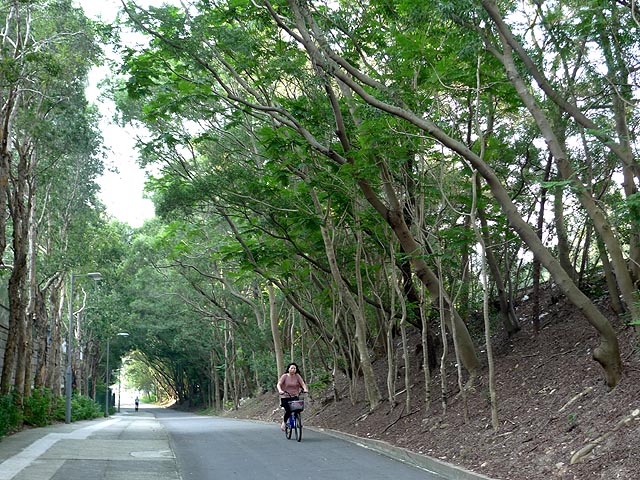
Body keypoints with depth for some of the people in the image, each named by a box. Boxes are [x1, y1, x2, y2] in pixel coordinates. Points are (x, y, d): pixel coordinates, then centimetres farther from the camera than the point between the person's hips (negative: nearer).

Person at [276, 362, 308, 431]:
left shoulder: (297, 376, 4)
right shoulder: (284, 376, -3)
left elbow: (302, 383, -5)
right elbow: (278, 384, -13)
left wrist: (305, 389, -26)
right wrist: (280, 390, -33)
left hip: (294, 397, 2)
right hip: (285, 397, -2)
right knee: (288, 411, -20)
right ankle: (284, 423, 9)